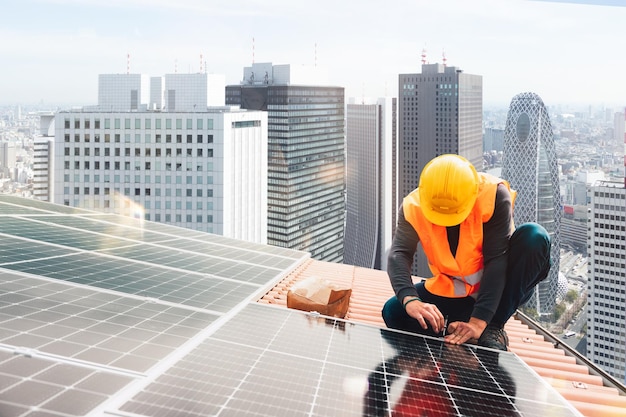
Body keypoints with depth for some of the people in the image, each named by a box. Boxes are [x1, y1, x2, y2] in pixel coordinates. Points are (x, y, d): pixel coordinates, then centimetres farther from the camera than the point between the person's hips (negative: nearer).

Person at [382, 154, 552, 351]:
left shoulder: (494, 195, -25)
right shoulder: (413, 206, -17)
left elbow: (496, 259, -29)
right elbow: (399, 254, -27)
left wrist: (479, 321, -37)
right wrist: (410, 300, -48)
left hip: (498, 286, -1)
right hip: (452, 292, 2)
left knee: (534, 237, -29)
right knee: (394, 311, -20)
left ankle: (493, 327, -20)